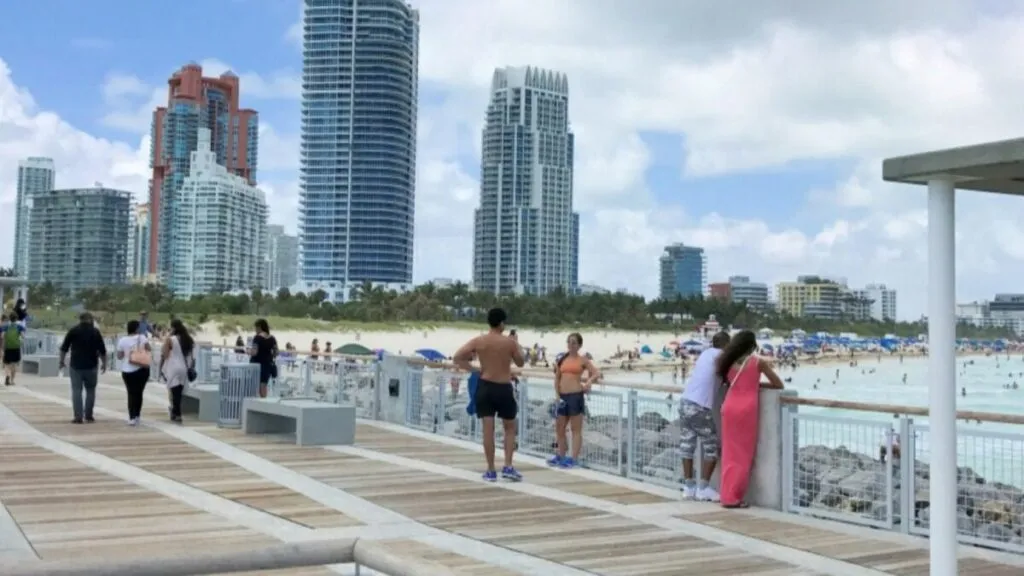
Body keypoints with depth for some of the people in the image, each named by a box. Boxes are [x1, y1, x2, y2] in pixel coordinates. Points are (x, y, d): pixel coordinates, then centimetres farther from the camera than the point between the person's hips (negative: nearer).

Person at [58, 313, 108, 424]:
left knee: (76, 391, 1)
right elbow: (102, 350, 1)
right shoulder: (95, 332, 1)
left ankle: (78, 417, -5)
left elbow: (64, 348, 3)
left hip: (76, 366, 0)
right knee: (90, 391, 12)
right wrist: (104, 363, 12)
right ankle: (88, 415, 13)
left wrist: (61, 361, 13)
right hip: (91, 366, 0)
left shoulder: (73, 331, 3)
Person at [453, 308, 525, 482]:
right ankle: (508, 467, 5)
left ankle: (490, 471, 5)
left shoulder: (478, 341, -2)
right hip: (504, 389, -1)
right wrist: (518, 348, 22)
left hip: (485, 387, 2)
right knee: (510, 428, 14)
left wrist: (473, 369, 0)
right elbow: (520, 363, 7)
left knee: (488, 430, 3)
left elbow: (457, 357, -7)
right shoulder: (510, 342, -7)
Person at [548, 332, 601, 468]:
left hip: (576, 396, -6)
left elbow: (597, 373, -6)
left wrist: (589, 381, -24)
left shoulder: (583, 360, 1)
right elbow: (557, 379, 15)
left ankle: (574, 459, 1)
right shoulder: (562, 360, 13)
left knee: (576, 429, -2)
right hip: (563, 396, 6)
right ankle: (561, 456, 25)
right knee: (559, 428, 12)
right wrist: (557, 395, 4)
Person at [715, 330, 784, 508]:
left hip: (729, 408, 4)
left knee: (730, 453, 12)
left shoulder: (729, 361, 10)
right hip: (746, 410, -4)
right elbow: (779, 385, 5)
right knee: (743, 454, 3)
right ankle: (734, 497, 0)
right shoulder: (758, 362, 0)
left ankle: (727, 495, 13)